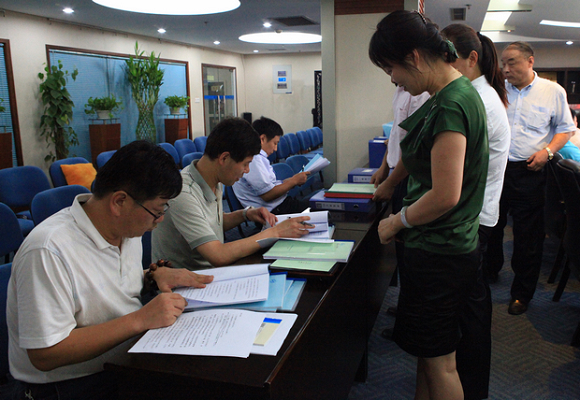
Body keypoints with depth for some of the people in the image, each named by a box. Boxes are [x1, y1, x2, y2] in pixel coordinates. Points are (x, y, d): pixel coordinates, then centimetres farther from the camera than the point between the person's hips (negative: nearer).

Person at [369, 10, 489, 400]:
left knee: (439, 361, 7)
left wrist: (396, 222, -11)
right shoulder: (454, 92, 8)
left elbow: (445, 195, -25)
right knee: (428, 352, 22)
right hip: (439, 248, 10)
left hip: (441, 254, -10)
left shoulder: (450, 105, -23)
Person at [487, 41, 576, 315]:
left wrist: (548, 151, -10)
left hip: (529, 172, -2)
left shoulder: (553, 92, 2)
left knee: (527, 236, 3)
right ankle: (489, 271, 38)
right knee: (490, 225, 13)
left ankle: (521, 293, 17)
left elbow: (565, 128, 6)